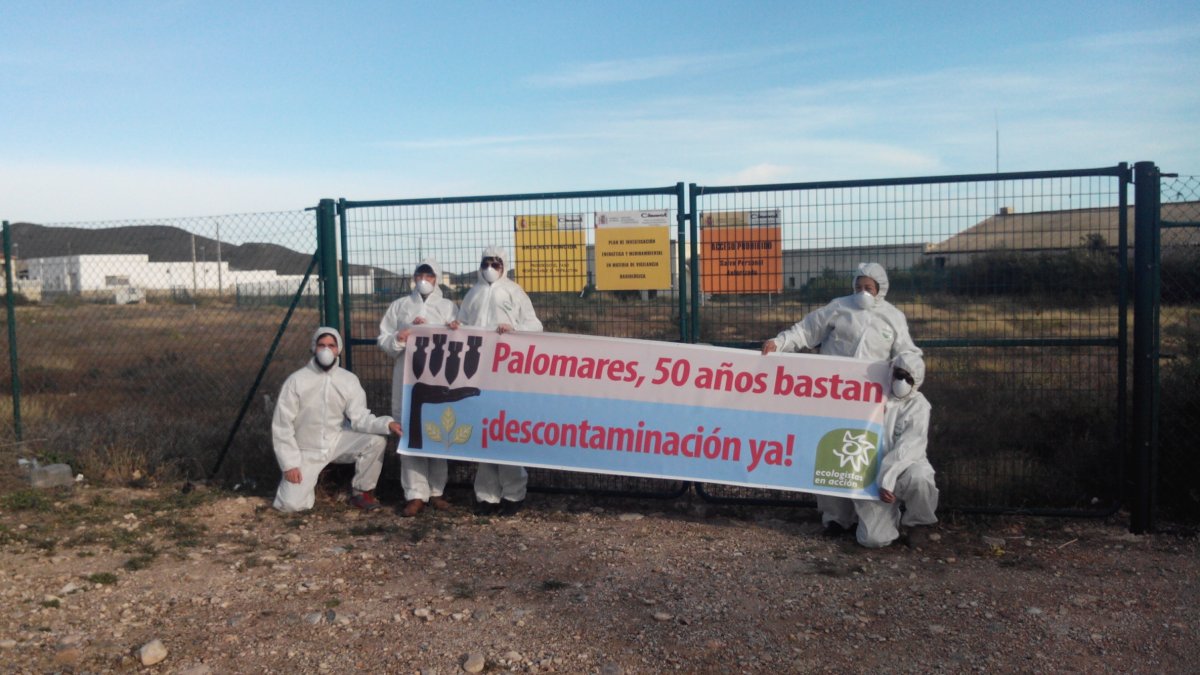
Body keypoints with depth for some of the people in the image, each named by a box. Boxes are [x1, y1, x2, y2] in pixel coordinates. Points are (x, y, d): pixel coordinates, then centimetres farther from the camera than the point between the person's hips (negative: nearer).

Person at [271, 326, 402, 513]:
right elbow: (282, 425, -12)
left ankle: (360, 492, -2)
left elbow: (359, 418, -13)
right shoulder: (296, 380, -14)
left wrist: (387, 424, -32)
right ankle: (305, 481, 18)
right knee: (291, 504, -18)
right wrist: (290, 464, -17)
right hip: (306, 451, -2)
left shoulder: (349, 380, -6)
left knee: (376, 440, -23)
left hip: (336, 443, 2)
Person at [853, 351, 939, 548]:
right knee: (873, 538, -16)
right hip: (875, 474, 1)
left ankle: (915, 523, -6)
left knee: (918, 478, -40)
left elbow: (907, 447, -16)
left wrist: (887, 479, -24)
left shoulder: (919, 406, -5)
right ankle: (891, 517, 22)